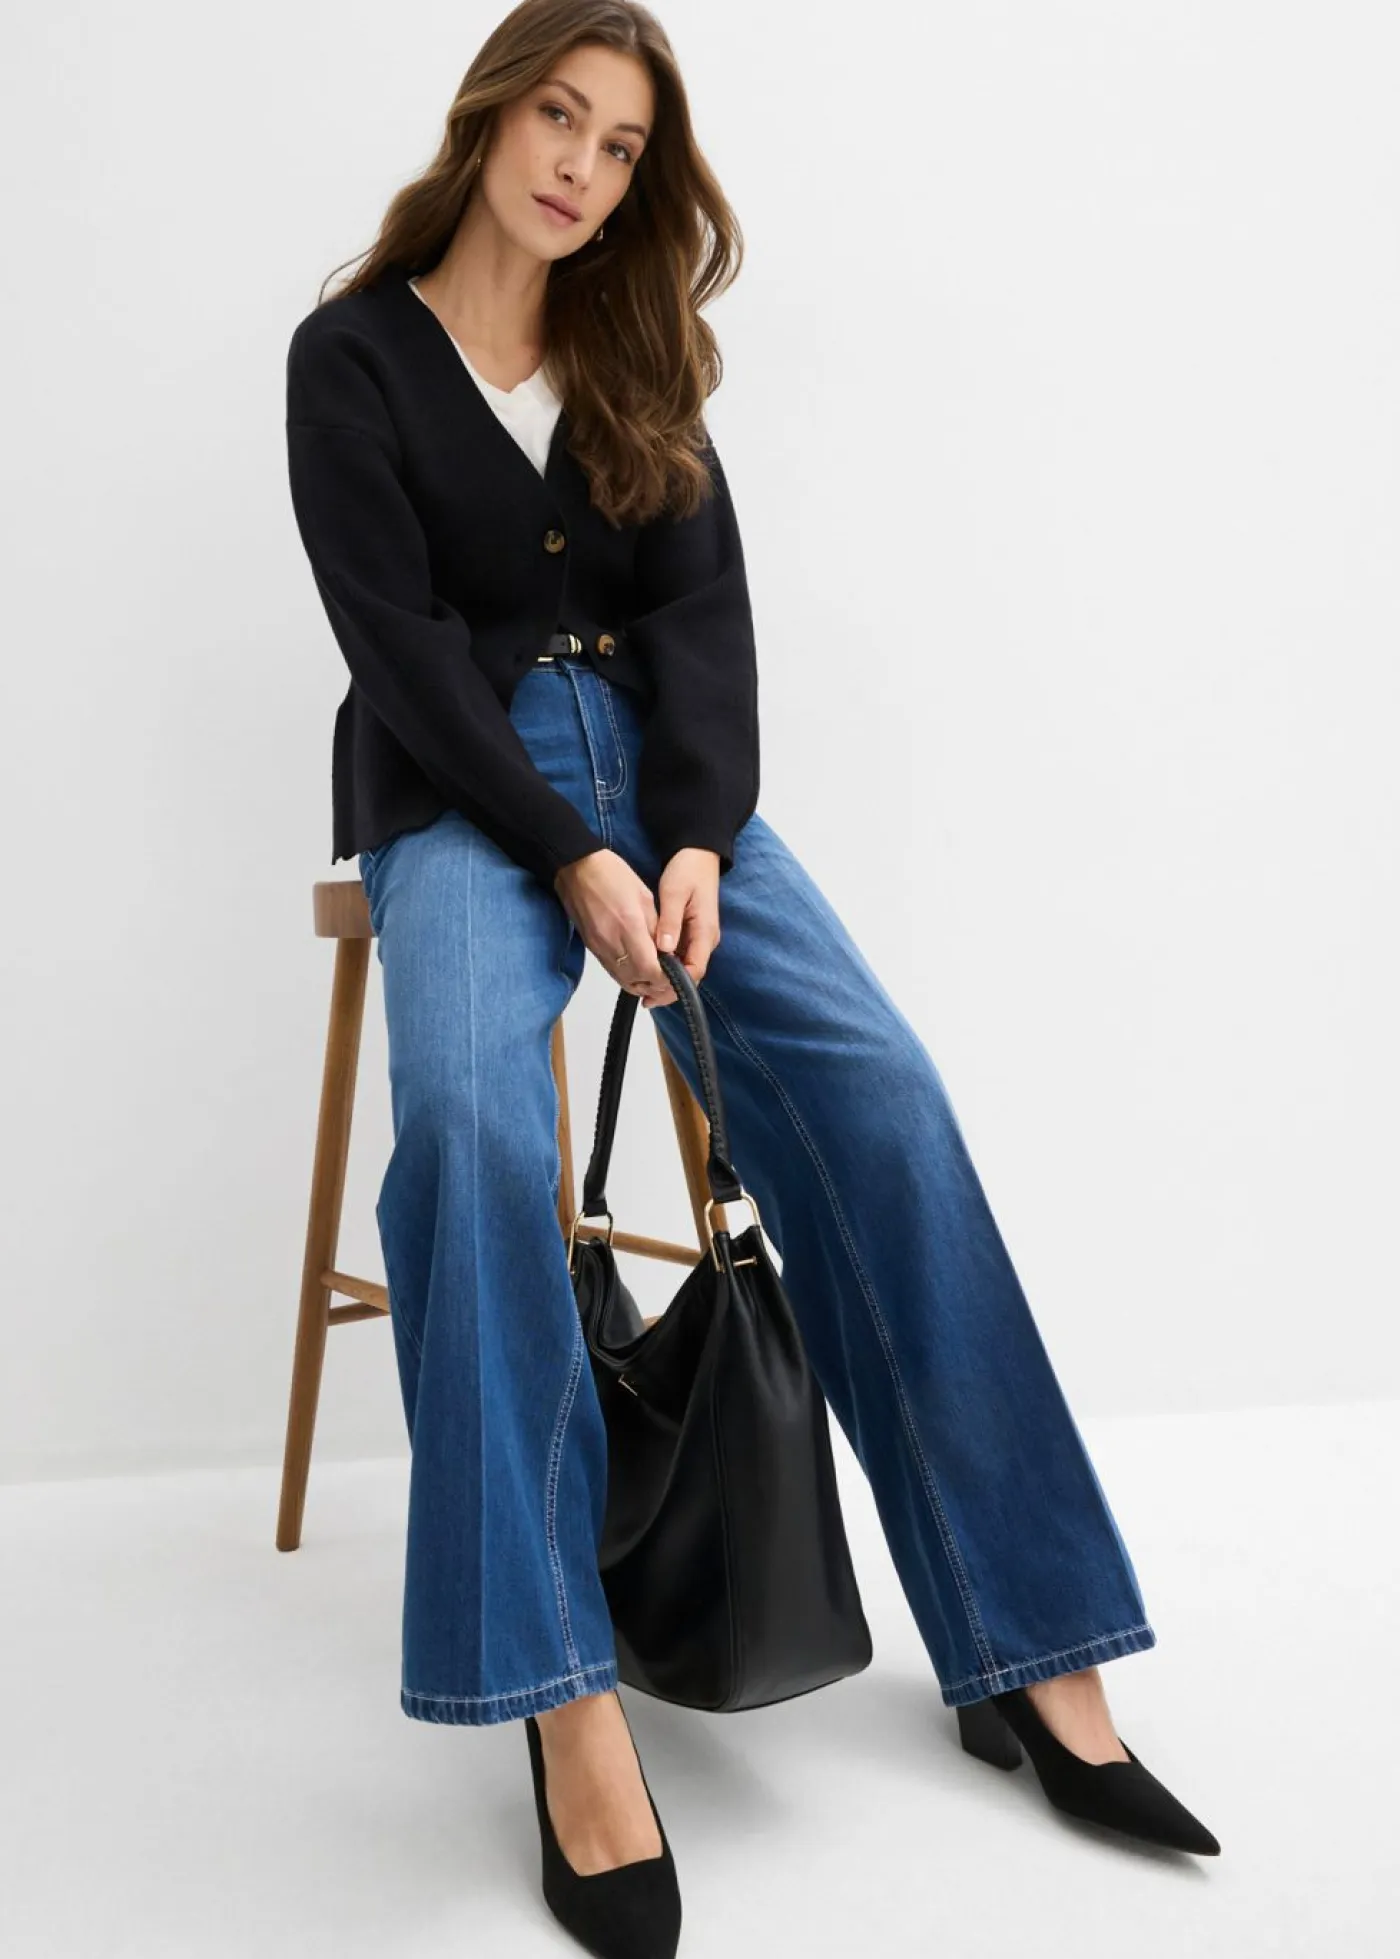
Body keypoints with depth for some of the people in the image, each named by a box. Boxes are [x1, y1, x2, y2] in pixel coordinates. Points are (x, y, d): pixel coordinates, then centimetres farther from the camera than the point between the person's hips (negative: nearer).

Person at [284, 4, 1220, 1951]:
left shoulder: (637, 352, 16)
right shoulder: (354, 354, 5)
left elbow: (703, 603, 4)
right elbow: (400, 640, -6)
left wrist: (694, 842, -14)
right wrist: (572, 861, -19)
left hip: (659, 768, 3)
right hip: (461, 788, -3)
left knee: (877, 1094, -22)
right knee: (473, 1120, -35)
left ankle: (1032, 1646, -17)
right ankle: (571, 1713, -32)